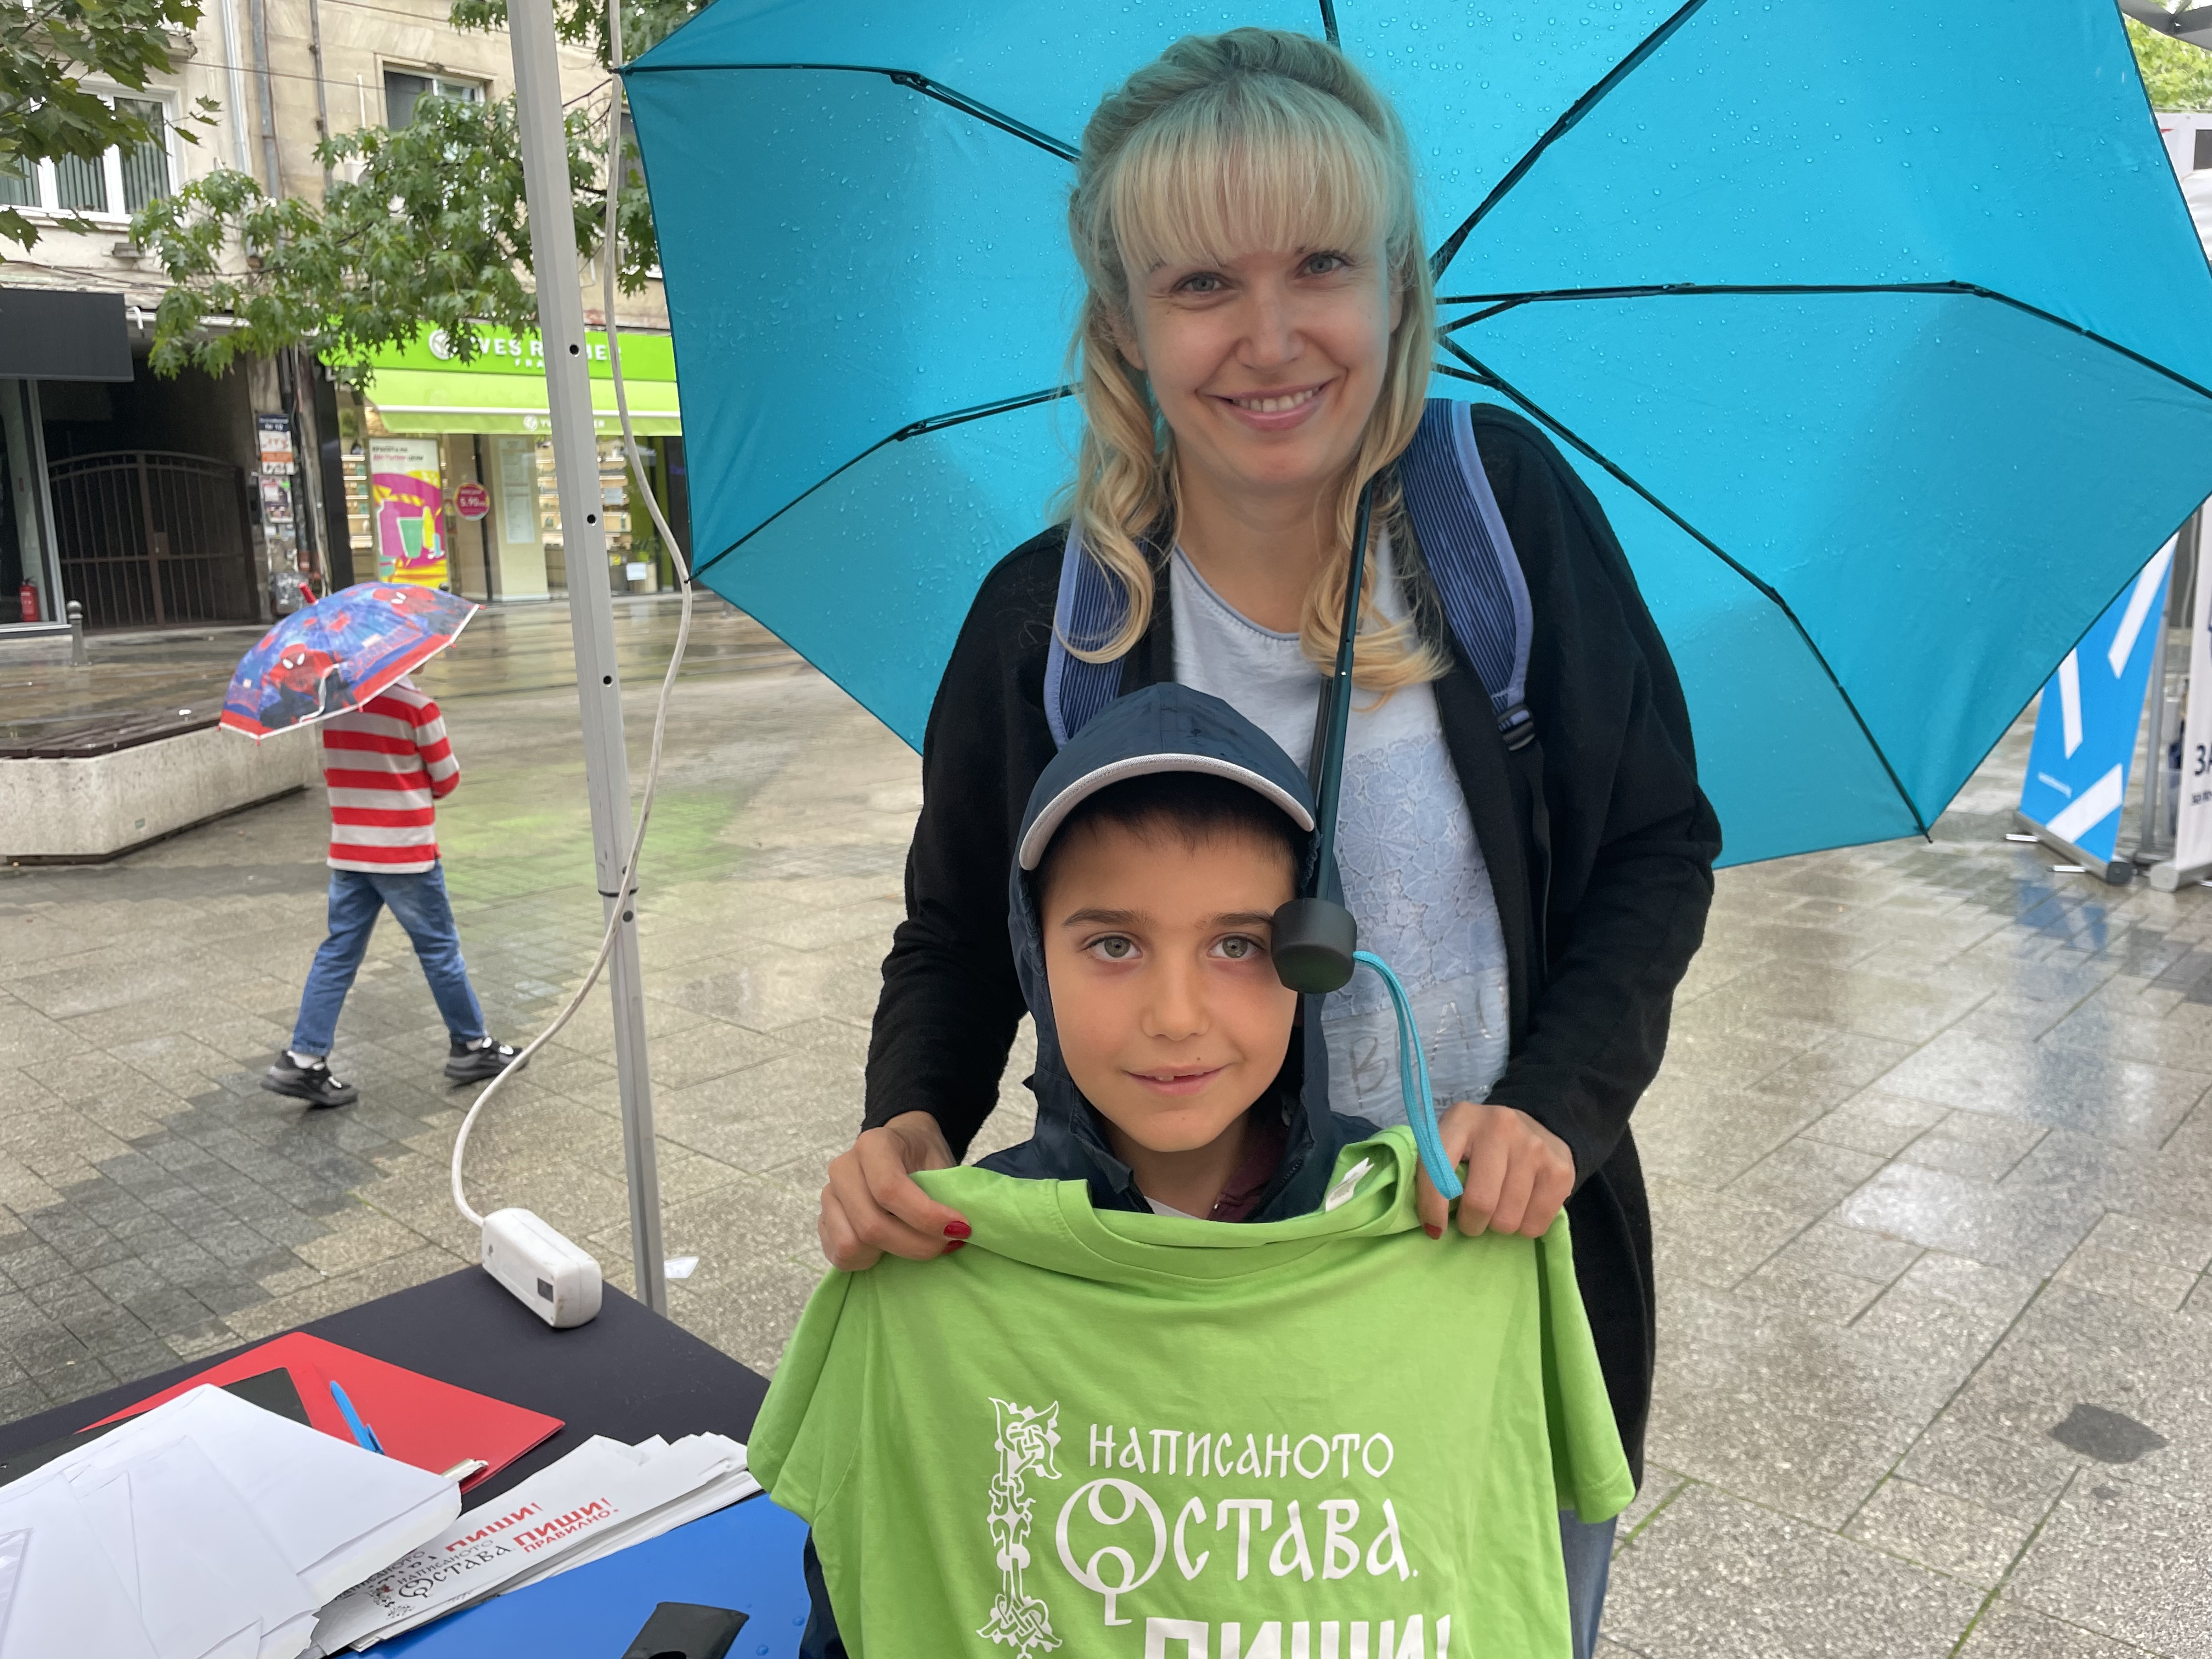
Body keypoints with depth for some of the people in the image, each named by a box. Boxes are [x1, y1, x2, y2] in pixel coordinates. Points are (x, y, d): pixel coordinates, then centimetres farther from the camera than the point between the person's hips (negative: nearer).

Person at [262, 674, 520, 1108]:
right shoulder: (416, 706, -14)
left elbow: (334, 770, 14)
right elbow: (447, 780, -5)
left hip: (347, 854, 5)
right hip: (407, 854, -5)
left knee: (339, 953, 9)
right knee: (439, 949, 7)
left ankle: (303, 1061, 6)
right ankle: (472, 1048, 18)